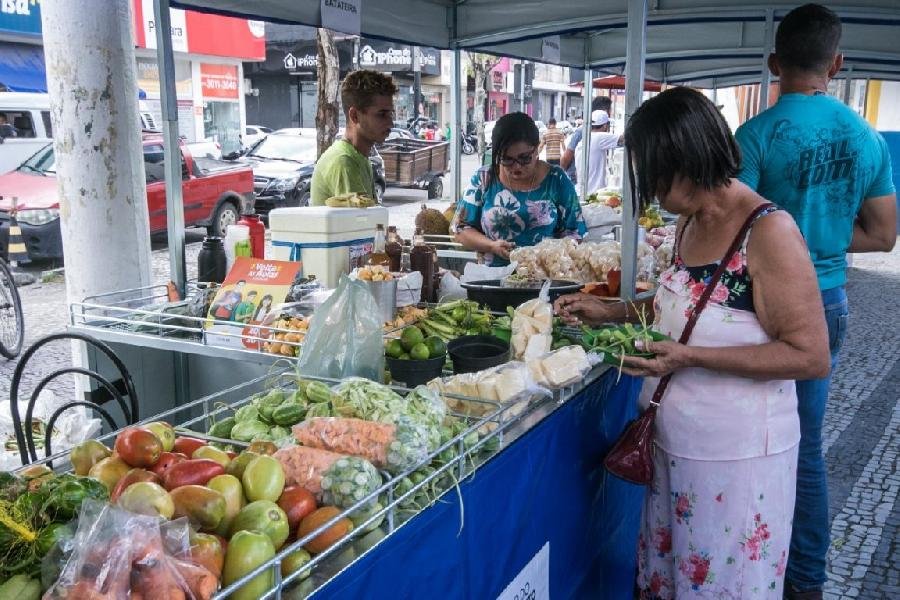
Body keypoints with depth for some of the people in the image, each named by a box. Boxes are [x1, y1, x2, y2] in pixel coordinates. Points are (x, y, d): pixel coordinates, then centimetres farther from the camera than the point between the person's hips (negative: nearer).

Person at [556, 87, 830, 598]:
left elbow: (811, 355, -21)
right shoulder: (691, 224, 5)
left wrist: (690, 357, -25)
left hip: (735, 457, -7)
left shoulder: (768, 230, -19)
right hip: (675, 443, 7)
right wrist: (611, 312, 8)